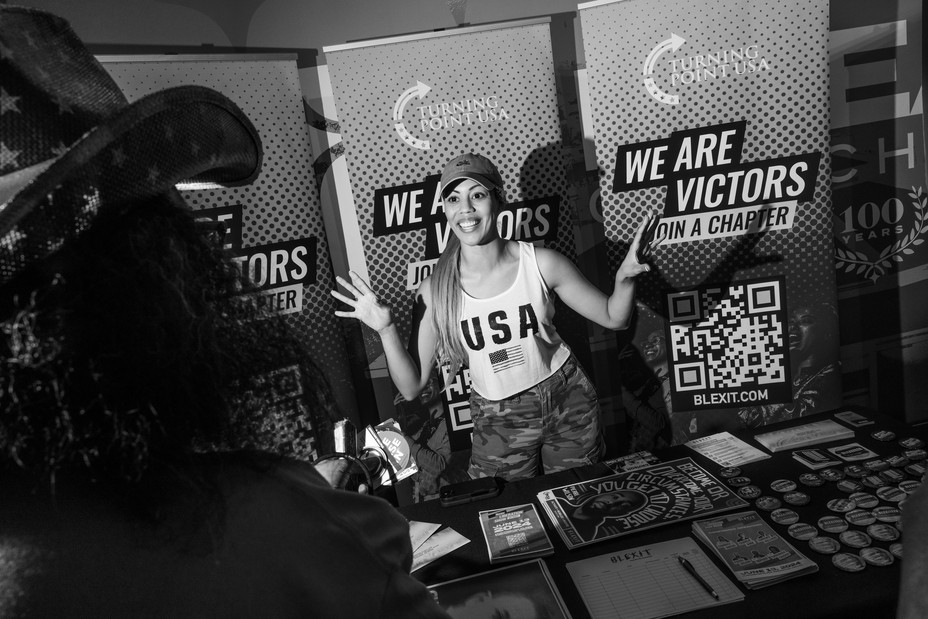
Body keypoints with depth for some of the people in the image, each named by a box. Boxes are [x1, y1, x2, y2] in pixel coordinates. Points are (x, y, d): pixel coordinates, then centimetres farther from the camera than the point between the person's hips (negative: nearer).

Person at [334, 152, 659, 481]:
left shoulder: (541, 263, -15)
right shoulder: (435, 291, -15)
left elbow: (613, 318, -5)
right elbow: (411, 387, -11)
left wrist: (624, 279, -25)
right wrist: (386, 330, -25)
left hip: (569, 403, 1)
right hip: (498, 422, 0)